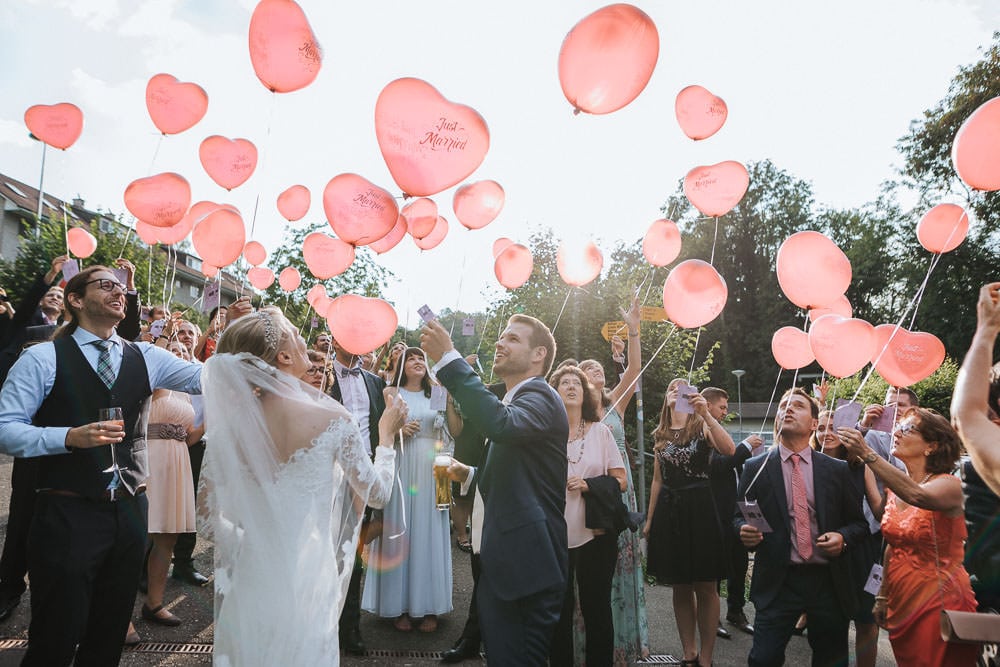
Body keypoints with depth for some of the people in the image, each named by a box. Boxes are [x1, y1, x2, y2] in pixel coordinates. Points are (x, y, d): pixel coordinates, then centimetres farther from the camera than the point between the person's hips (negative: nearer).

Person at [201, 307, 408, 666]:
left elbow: (215, 519, -1)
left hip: (250, 577, 3)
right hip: (308, 579, -3)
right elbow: (377, 493, -5)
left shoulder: (228, 427, -8)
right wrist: (386, 437, 9)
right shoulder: (333, 418, -17)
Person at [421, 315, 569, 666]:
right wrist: (470, 475, 10)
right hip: (502, 559, 10)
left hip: (529, 562, -9)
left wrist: (448, 359, -34)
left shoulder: (539, 396, -13)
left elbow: (502, 424, -37)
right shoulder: (512, 401, 17)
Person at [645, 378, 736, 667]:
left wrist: (706, 413, -27)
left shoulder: (702, 426, -1)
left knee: (705, 587, 2)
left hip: (699, 508, -4)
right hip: (669, 511, 4)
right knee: (680, 588, 11)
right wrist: (649, 519, 12)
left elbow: (729, 449, -21)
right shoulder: (660, 435, 11)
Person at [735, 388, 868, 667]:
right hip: (777, 581, -2)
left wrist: (843, 537, -10)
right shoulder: (756, 468, 2)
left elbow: (859, 521, 11)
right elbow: (738, 517, 8)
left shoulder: (837, 469, 6)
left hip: (828, 581, 2)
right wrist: (744, 530, -15)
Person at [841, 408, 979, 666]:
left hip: (937, 600, -6)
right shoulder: (894, 487, 3)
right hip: (900, 601, 6)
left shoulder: (949, 484, -14)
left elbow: (918, 496, -39)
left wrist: (867, 454, -43)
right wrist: (883, 596, 11)